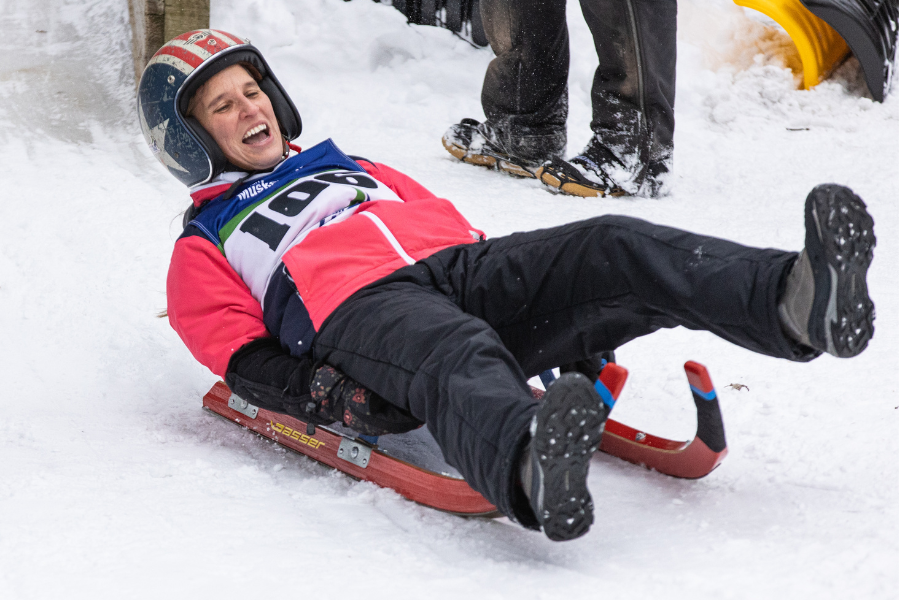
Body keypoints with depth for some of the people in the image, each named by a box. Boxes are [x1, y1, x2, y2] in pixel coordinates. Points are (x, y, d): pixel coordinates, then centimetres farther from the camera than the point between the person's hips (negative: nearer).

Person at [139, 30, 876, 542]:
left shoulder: (356, 172, 40)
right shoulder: (205, 248, 25)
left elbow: (449, 223, 30)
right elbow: (242, 353, 8)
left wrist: (562, 302, 12)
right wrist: (320, 394, -14)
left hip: (462, 265, 5)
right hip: (357, 310, -5)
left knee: (617, 249, -23)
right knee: (459, 362, -42)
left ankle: (798, 297, -48)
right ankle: (530, 467, -76)